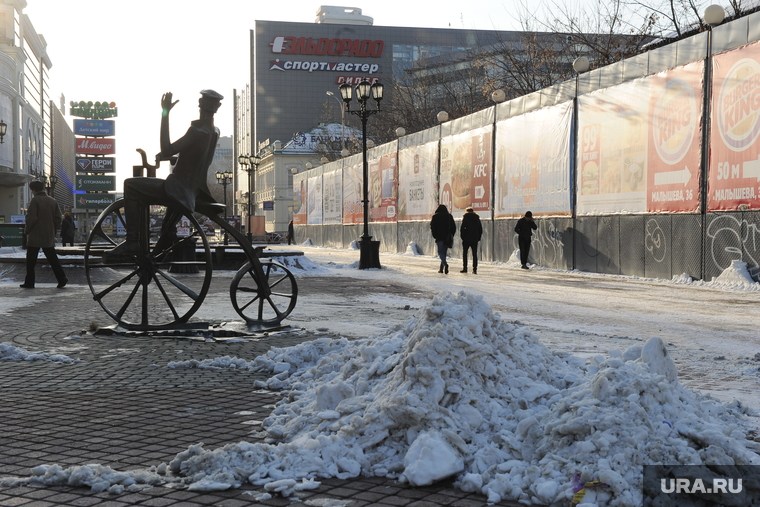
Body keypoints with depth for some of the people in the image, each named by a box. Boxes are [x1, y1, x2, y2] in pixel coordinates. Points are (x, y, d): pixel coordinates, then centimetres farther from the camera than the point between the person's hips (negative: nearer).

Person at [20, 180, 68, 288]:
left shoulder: (35, 200, -11)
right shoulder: (52, 201, 7)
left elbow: (31, 218, -17)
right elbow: (58, 218, 7)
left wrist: (27, 230, -2)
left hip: (35, 236, -5)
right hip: (49, 237, 5)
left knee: (31, 261, 4)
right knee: (52, 259, 9)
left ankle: (29, 282, 6)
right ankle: (62, 278, 0)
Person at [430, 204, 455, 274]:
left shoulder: (435, 216, 0)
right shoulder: (449, 216, 9)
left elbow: (432, 227, -4)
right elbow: (454, 227, 8)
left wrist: (434, 236, 4)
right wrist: (451, 236, 12)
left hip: (439, 237, -4)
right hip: (447, 238, 4)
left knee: (441, 253, -6)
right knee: (444, 252, 13)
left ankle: (445, 264, -32)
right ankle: (441, 268, 15)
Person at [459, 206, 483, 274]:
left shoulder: (465, 217, -2)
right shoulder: (477, 218, 11)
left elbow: (462, 227, -10)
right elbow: (480, 229, 12)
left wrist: (462, 236, -1)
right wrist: (478, 238, 15)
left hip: (467, 239, -3)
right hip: (475, 239, 3)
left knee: (464, 253, 8)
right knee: (474, 254, 5)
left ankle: (464, 268, 2)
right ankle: (474, 270, -2)